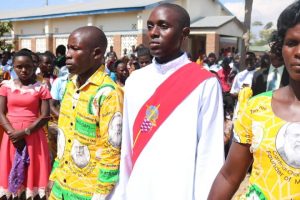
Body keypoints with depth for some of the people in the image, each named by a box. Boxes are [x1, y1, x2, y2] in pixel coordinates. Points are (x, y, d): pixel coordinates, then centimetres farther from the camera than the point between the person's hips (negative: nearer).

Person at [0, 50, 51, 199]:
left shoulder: (41, 88, -1)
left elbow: (45, 116, -6)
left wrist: (24, 132, -15)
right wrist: (13, 132, -14)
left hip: (33, 134, -1)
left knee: (33, 172, 3)